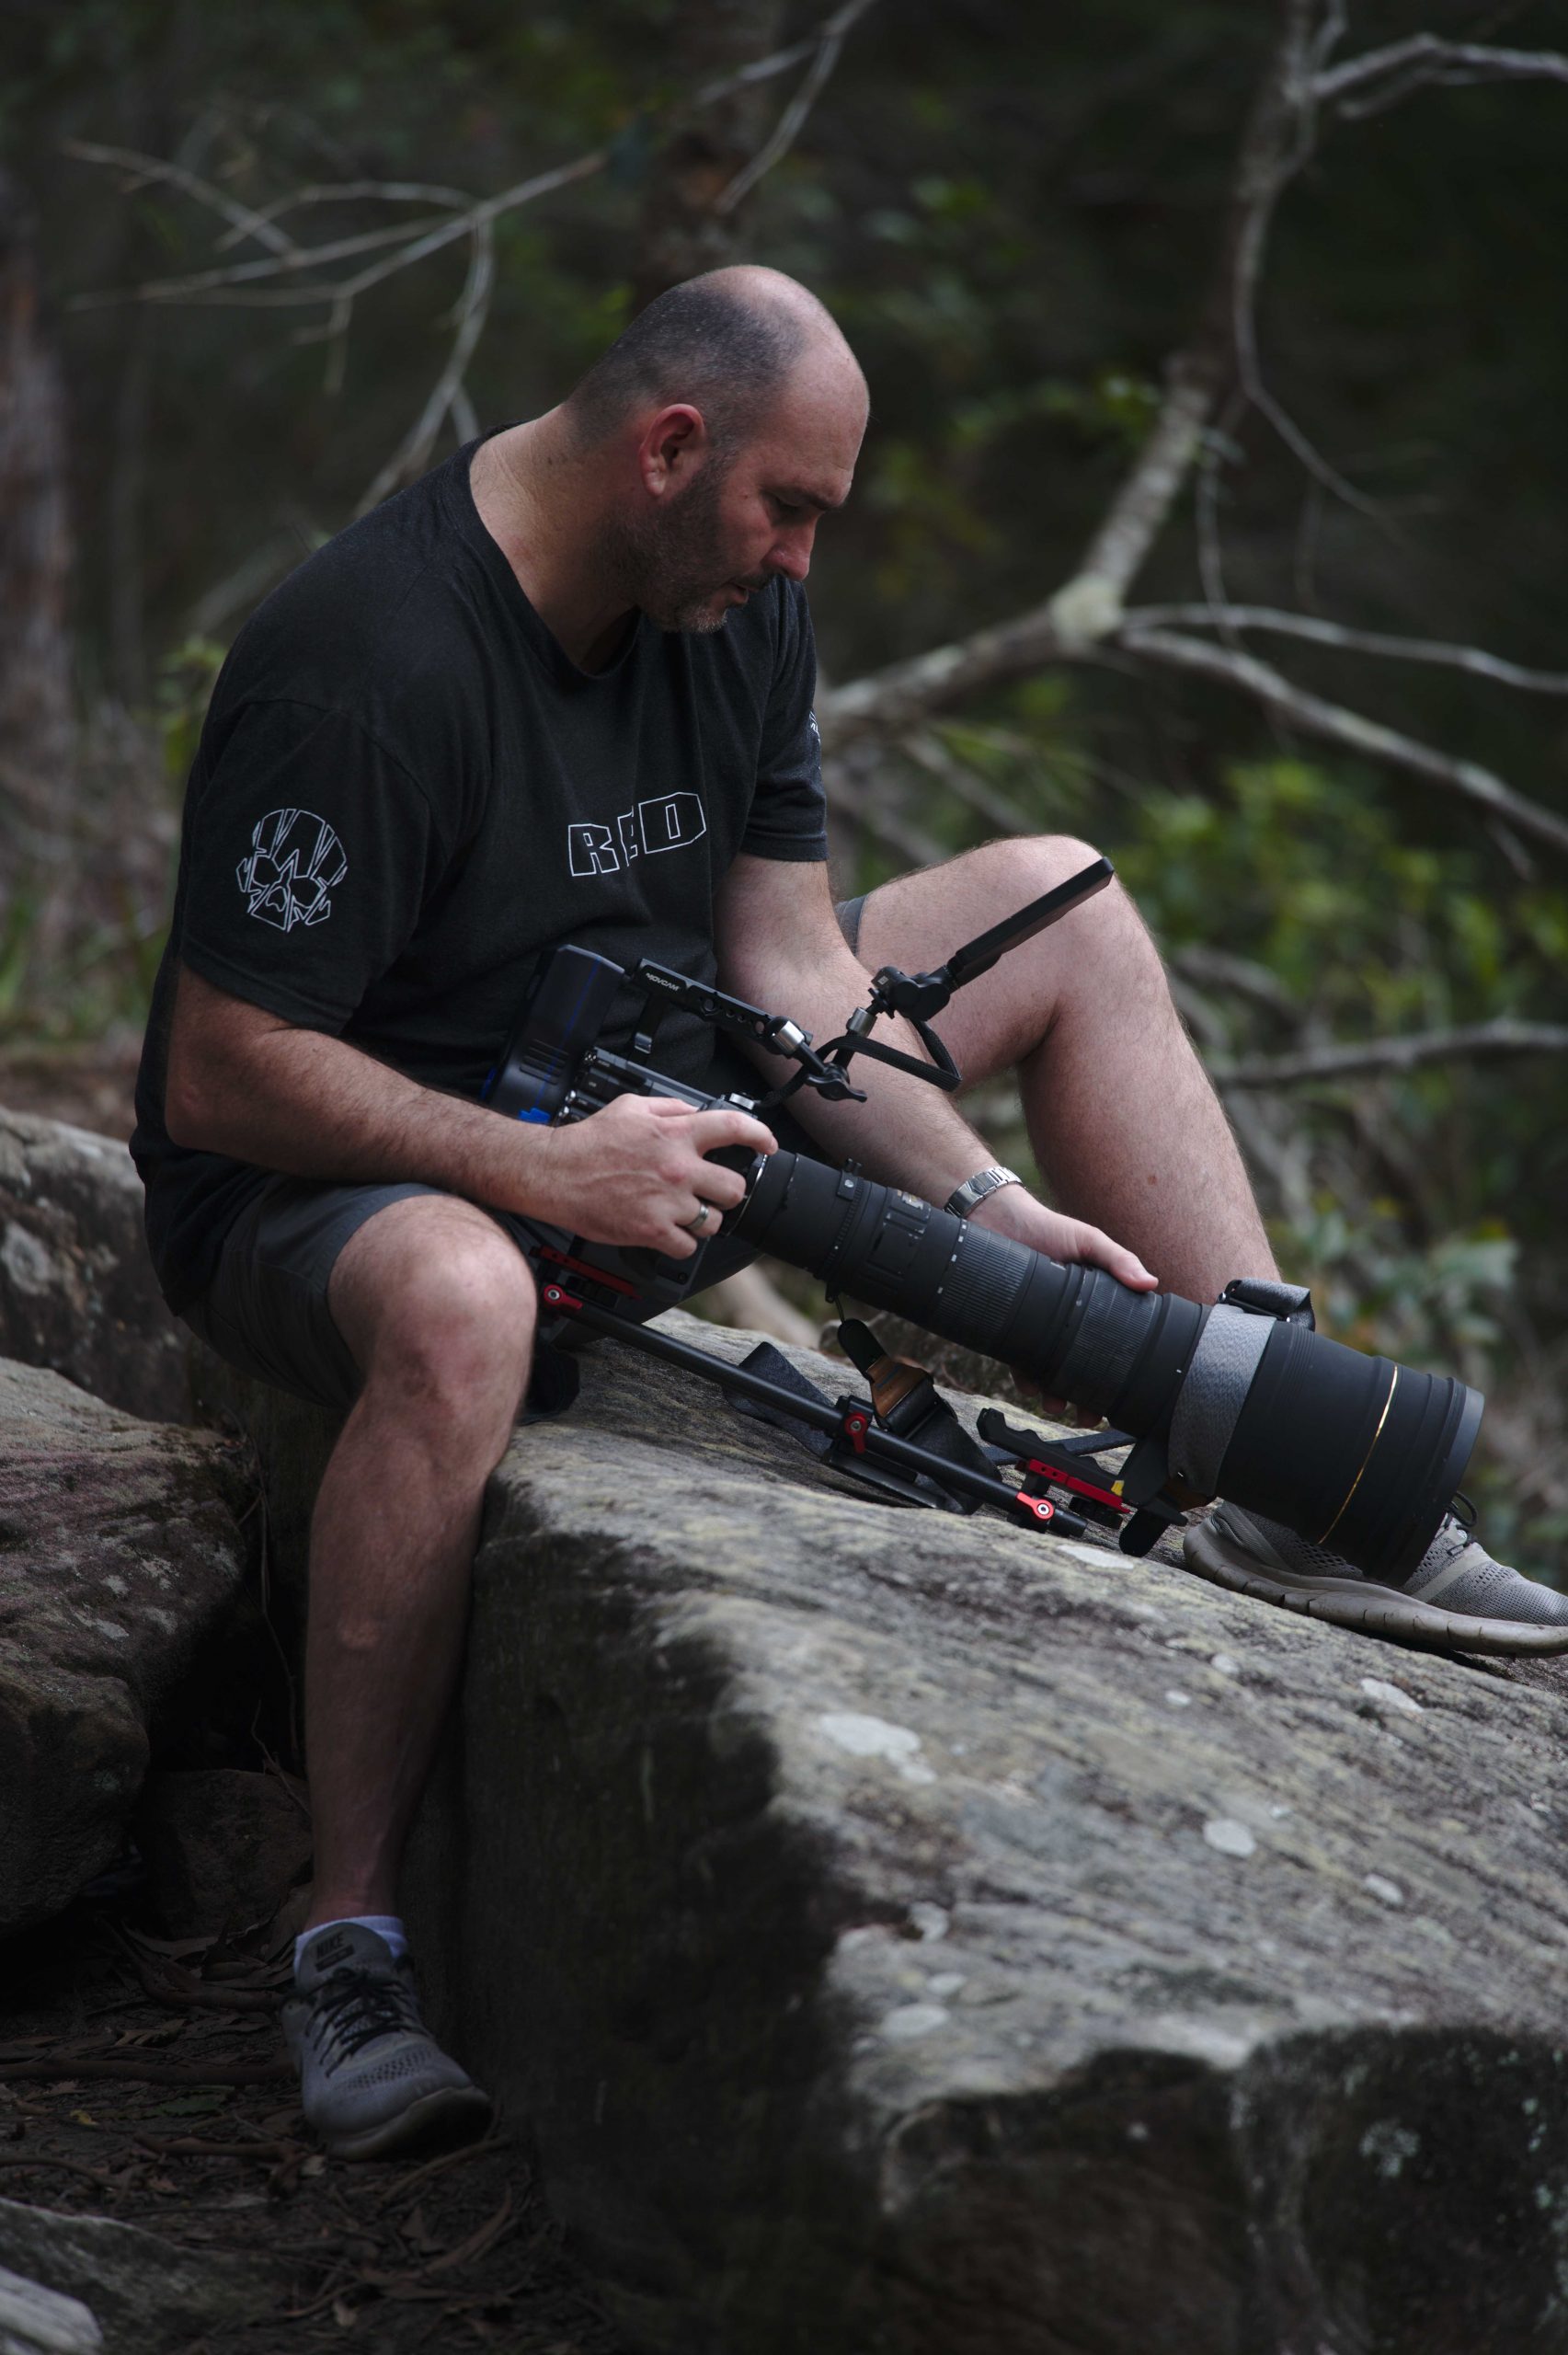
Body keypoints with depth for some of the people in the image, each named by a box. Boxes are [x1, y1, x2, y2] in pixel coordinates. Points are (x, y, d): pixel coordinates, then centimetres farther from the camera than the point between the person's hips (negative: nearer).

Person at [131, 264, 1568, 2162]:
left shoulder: (736, 599, -2)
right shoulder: (362, 668, -27)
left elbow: (789, 969, -1)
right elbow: (221, 1076, -27)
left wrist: (983, 1201, -14)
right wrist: (546, 1173, -35)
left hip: (630, 1104, 8)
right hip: (320, 1178, -8)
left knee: (1063, 905, 4)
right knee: (459, 1303, -46)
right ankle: (347, 1947, -32)